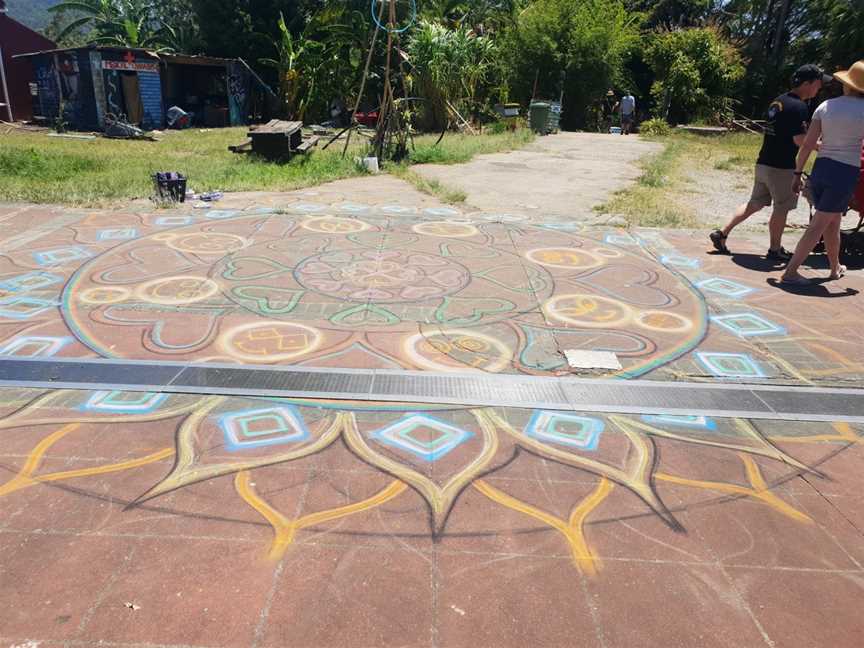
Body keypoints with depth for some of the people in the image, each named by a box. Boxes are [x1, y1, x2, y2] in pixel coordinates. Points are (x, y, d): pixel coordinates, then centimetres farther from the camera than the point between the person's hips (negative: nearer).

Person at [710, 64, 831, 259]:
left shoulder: (778, 101, 12)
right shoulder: (798, 106, -16)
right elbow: (800, 140, -22)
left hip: (763, 163, 8)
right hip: (781, 168, -8)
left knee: (754, 204, 16)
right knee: (781, 208, 6)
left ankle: (722, 233, 13)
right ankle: (775, 250, 16)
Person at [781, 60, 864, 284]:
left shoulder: (825, 106, 3)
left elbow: (807, 144, 0)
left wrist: (797, 174, 6)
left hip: (820, 168, 5)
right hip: (845, 173, -5)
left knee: (832, 223, 19)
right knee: (818, 226, -2)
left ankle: (835, 268, 34)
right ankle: (790, 272, -6)